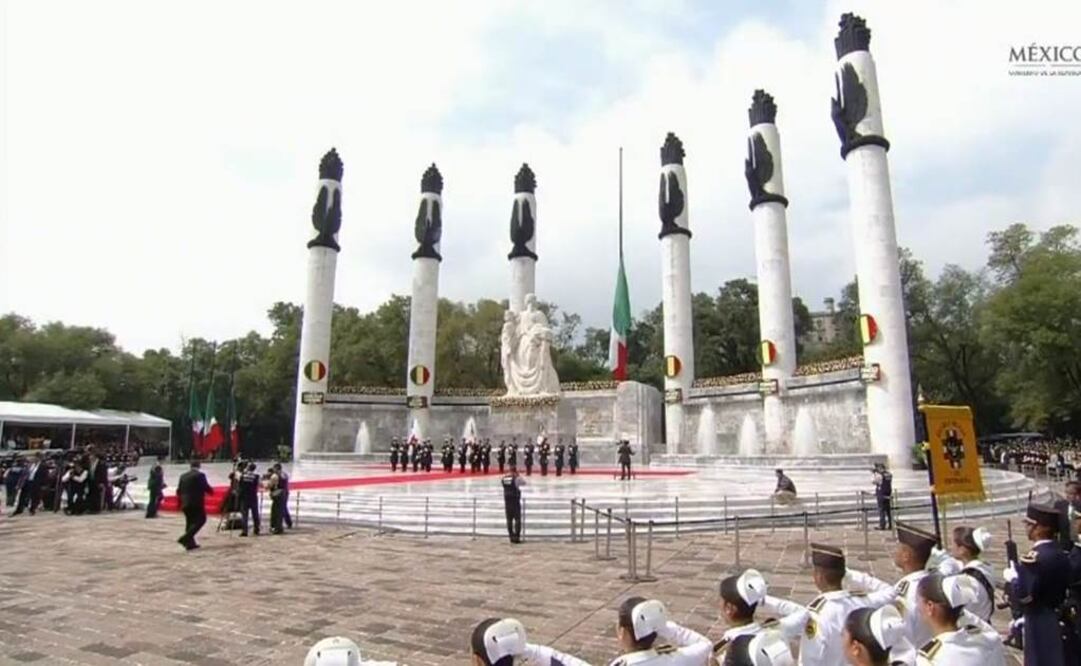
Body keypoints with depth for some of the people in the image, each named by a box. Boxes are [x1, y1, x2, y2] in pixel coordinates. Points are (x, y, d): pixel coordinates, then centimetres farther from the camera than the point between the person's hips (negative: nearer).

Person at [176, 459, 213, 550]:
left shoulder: (183, 476, 10)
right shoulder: (200, 475, -9)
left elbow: (179, 490, 13)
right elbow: (206, 487, -10)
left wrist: (180, 501, 24)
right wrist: (211, 491, 10)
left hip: (185, 503, 7)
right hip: (196, 503, -7)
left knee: (190, 522, 14)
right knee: (201, 520, 0)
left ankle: (190, 543, 14)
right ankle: (185, 538, -14)